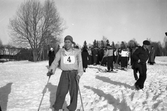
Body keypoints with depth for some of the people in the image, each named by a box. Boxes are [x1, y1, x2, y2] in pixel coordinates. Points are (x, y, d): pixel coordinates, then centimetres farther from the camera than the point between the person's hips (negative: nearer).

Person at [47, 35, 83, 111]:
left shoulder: (77, 52, 3)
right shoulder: (61, 52, 6)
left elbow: (80, 63, -4)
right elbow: (55, 62, 3)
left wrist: (79, 73, -19)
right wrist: (51, 70, -14)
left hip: (74, 73, 0)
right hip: (64, 73, 1)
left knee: (74, 92, -4)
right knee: (61, 91, -6)